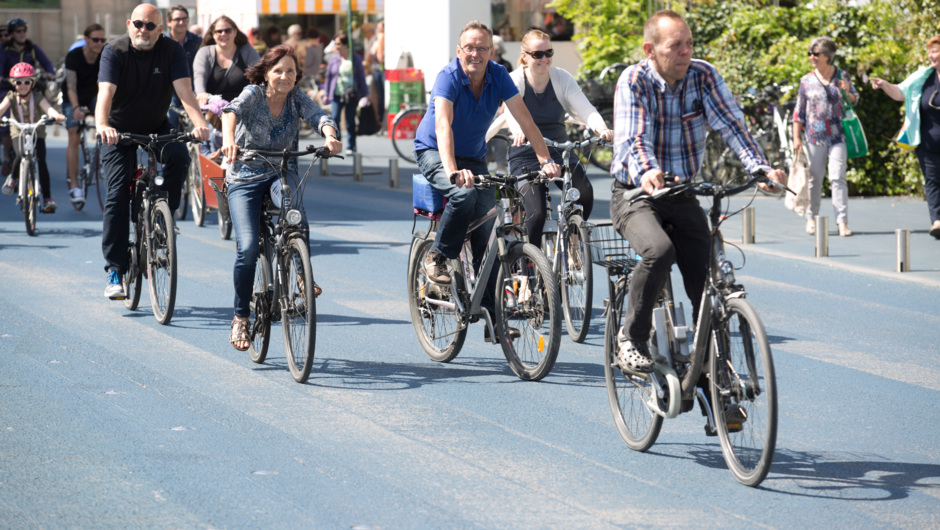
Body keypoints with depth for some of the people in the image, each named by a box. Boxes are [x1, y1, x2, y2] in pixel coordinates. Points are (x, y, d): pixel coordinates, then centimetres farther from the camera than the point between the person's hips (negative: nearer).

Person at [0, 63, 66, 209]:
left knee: (41, 161, -14)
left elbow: (47, 107, -24)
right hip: (18, 133, 0)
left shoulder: (37, 97, -6)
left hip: (37, 133, 0)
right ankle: (13, 178, 7)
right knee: (21, 156, -27)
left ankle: (47, 197, -9)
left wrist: (56, 115, -47)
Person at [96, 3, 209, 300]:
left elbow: (184, 89, -26)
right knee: (118, 193, -12)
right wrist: (102, 125, -53)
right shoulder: (115, 51, -18)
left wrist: (199, 122, -44)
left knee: (179, 158, -29)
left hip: (157, 126, 2)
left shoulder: (171, 50, -13)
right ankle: (115, 270, -9)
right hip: (120, 130, -2)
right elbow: (106, 90, -33)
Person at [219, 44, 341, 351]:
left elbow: (318, 116, -20)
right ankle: (240, 317, 1)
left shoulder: (296, 98, -3)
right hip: (245, 179, -2)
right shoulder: (254, 94, -11)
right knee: (248, 247, -16)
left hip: (282, 175, 2)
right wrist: (229, 139, -54)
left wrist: (330, 136, -44)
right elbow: (233, 110, -32)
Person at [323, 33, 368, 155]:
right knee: (334, 118, -11)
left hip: (351, 95, -1)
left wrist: (364, 94, 3)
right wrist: (327, 94, 9)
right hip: (337, 95, 1)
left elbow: (361, 76, 6)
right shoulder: (333, 59, 7)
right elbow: (328, 76, 12)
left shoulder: (355, 58, 3)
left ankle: (351, 147, 12)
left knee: (350, 121, 3)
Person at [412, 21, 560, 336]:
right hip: (434, 153, -4)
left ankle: (491, 311, -2)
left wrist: (545, 160, -29)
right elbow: (443, 125, -37)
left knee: (487, 233, -6)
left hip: (474, 158, 5)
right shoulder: (448, 77, -23)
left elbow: (524, 118, -15)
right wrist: (452, 170, -53)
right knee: (464, 193, -36)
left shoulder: (498, 76, -11)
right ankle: (437, 257, -14)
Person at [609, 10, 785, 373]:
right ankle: (631, 339, -15)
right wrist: (647, 173, -51)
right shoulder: (634, 81, -16)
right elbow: (633, 139, -29)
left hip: (682, 196, 4)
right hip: (636, 195, -4)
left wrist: (761, 168, -33)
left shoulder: (703, 76, -7)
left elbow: (732, 125, -16)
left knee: (706, 286, -7)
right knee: (659, 251, -32)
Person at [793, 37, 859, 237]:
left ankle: (842, 222, -10)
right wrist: (796, 138, 3)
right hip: (814, 137, 1)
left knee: (838, 178, -8)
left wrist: (847, 92, -10)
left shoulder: (841, 76, 6)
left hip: (838, 136, -1)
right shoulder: (807, 81, 6)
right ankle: (811, 217, 21)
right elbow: (799, 111, 8)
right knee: (814, 179, 7)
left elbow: (854, 99, 14)